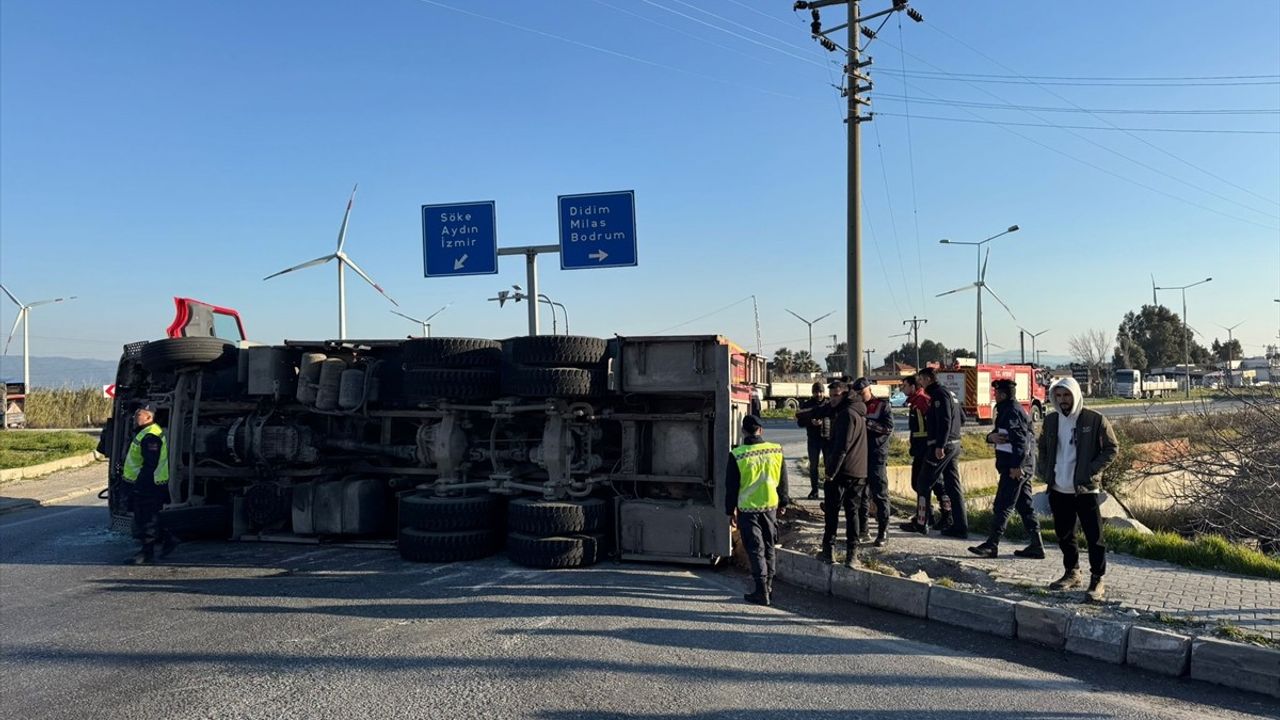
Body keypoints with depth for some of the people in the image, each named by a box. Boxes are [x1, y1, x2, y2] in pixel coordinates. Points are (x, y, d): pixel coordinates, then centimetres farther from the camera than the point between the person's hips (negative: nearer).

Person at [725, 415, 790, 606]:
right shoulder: (776, 450, -4)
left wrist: (730, 508, 5)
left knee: (755, 549, 2)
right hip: (771, 505, 4)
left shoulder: (737, 455, -14)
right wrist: (783, 502, 19)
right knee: (769, 546, 18)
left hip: (747, 509, -3)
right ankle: (768, 584, 29)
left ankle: (762, 591, -1)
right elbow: (782, 480, 7)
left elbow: (731, 485, -7)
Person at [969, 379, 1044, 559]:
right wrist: (991, 436, -5)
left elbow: (1022, 440, -22)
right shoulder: (1006, 410, 17)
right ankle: (1036, 546, 16)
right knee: (1025, 506, 12)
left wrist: (1017, 466, -24)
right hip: (1021, 466, 10)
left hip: (1015, 468, -10)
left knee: (1002, 506, -5)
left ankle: (992, 545, -1)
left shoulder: (1013, 412, -15)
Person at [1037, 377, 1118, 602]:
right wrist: (1044, 472, 7)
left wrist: (1092, 470, -13)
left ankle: (1097, 581, 7)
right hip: (1058, 490, 5)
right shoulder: (1050, 421, 8)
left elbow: (1112, 448, -5)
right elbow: (1042, 449, 21)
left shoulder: (1095, 420, -7)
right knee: (1064, 536, 15)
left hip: (1085, 490, -5)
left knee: (1094, 537, -2)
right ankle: (1072, 574, 29)